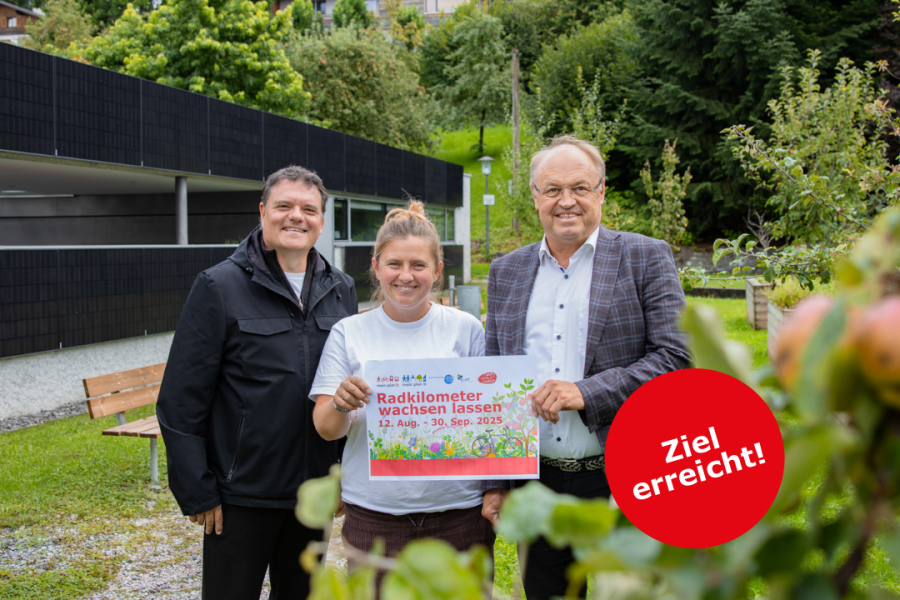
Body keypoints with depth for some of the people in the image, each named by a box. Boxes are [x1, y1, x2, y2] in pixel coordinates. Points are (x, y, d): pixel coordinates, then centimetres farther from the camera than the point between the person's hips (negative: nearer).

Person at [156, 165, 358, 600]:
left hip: (313, 493, 5)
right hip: (240, 495, -4)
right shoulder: (219, 287, -8)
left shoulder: (341, 291, 6)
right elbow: (181, 399, -9)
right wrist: (197, 493, -11)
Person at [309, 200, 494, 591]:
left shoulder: (465, 329, 3)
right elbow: (325, 429, 1)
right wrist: (340, 405, -21)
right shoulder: (349, 333, 4)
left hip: (458, 511, 0)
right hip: (374, 517, 0)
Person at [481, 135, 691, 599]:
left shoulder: (645, 258, -1)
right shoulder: (505, 272, 9)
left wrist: (587, 392, -19)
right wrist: (493, 483, 6)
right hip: (535, 486, 3)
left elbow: (676, 357, -9)